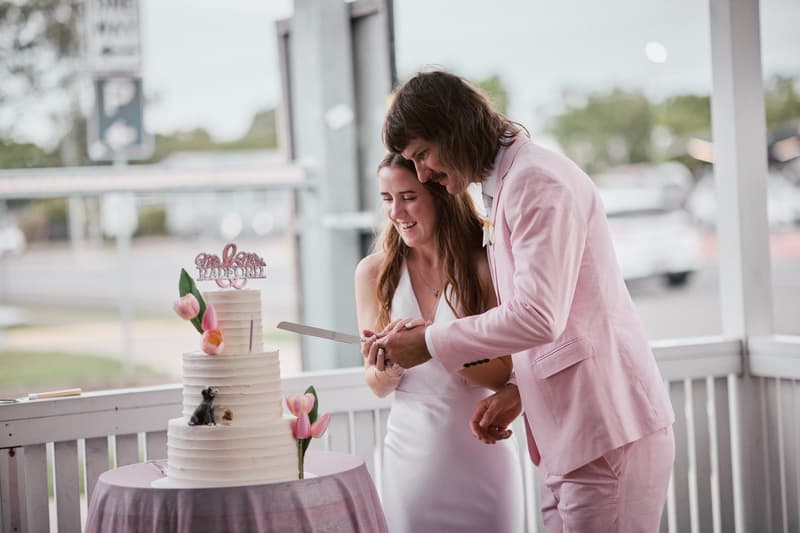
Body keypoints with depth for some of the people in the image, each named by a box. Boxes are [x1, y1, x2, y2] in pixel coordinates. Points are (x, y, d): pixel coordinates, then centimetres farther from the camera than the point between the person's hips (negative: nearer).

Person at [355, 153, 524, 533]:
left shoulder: (484, 265, -10)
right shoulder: (374, 272, -2)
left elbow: (504, 375, -9)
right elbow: (377, 386, 4)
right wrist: (386, 368, -20)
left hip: (480, 453, -2)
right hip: (411, 453, 2)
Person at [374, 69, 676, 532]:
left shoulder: (538, 179, -12)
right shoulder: (506, 186, 21)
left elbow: (538, 316, -21)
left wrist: (430, 343, -11)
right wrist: (518, 389, 9)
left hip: (607, 429, -10)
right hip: (568, 437, 10)